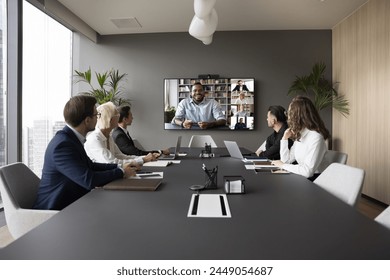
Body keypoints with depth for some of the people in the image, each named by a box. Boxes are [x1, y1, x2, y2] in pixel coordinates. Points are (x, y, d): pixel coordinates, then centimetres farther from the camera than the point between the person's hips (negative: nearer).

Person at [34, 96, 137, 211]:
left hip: (71, 203, 8)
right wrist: (121, 172, -15)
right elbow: (88, 180, -27)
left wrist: (119, 167, 5)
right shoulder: (63, 144, -24)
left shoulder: (70, 137, 4)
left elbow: (90, 166, 14)